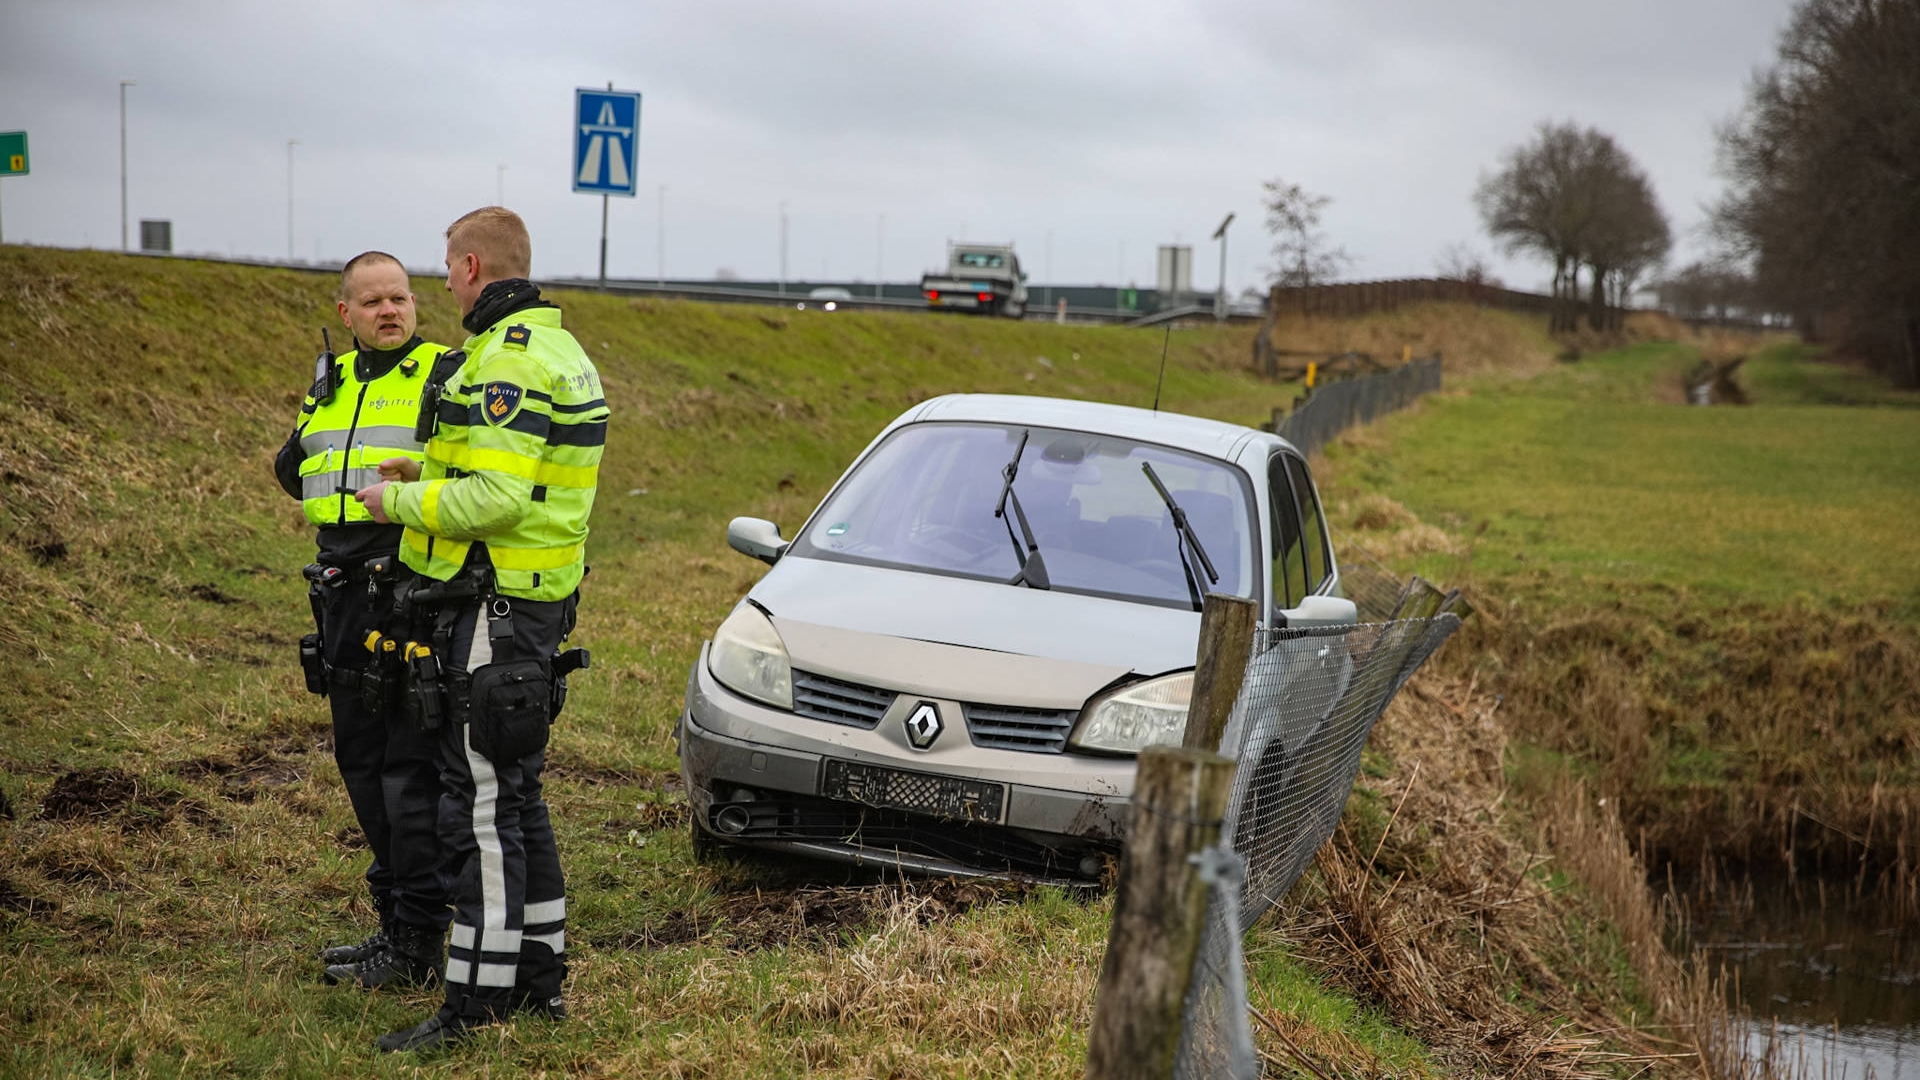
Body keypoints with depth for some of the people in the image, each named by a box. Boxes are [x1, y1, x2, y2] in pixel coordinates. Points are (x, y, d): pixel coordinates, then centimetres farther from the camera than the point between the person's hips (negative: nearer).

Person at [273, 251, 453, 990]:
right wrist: (348, 502, 16)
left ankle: (417, 947, -2)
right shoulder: (330, 385, 15)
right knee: (361, 763, 13)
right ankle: (395, 921, 24)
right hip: (345, 598, 8)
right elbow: (291, 467, 30)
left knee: (410, 770, -7)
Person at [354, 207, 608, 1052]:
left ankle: (477, 999, -2)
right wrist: (433, 474, 17)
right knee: (516, 796, 17)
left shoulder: (508, 360, -18)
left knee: (482, 806, -6)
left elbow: (494, 501, -26)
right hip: (538, 602, 10)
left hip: (491, 610, -10)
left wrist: (399, 501, -11)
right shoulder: (561, 350, 16)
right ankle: (541, 974, 25)